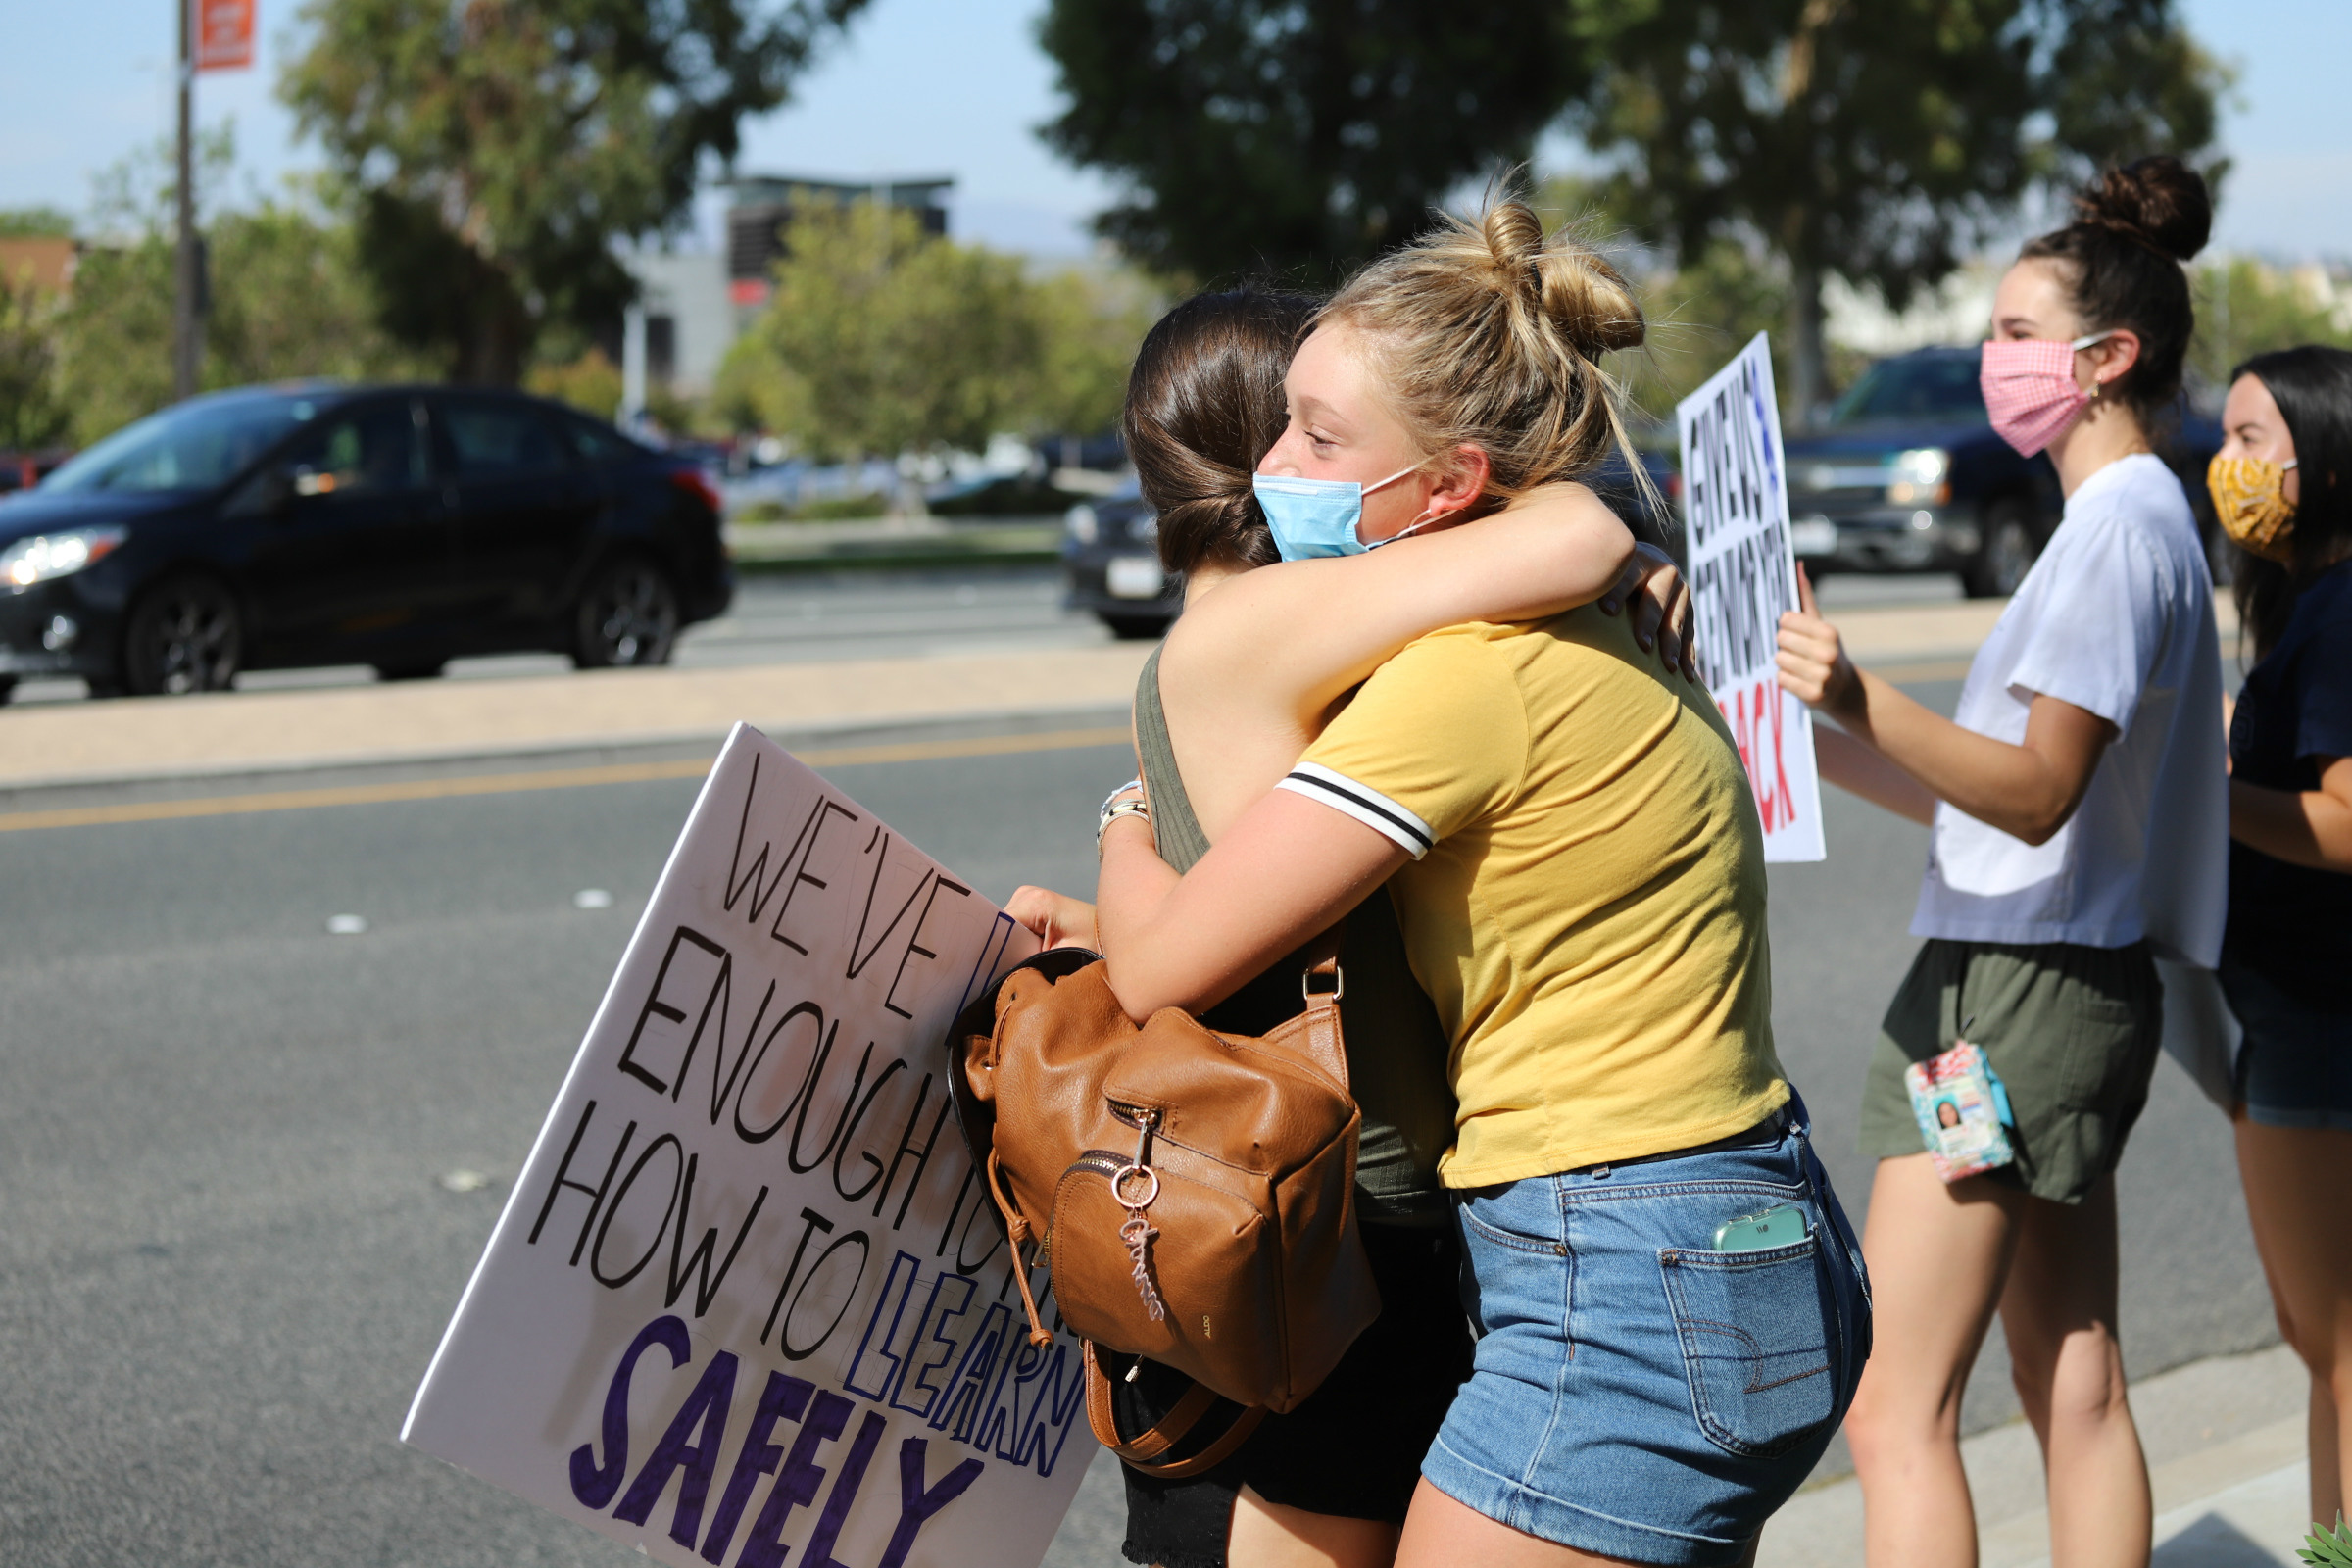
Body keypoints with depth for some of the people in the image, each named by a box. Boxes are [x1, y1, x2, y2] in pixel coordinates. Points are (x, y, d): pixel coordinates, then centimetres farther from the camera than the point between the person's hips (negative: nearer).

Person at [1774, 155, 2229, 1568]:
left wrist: (1868, 705, -37)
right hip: (2076, 981, 11)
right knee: (2076, 1387, 12)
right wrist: (1817, 734, 17)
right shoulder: (2138, 518, 18)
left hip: (2021, 990, -11)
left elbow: (2039, 792, -24)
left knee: (1898, 1409, -11)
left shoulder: (2124, 523, -13)